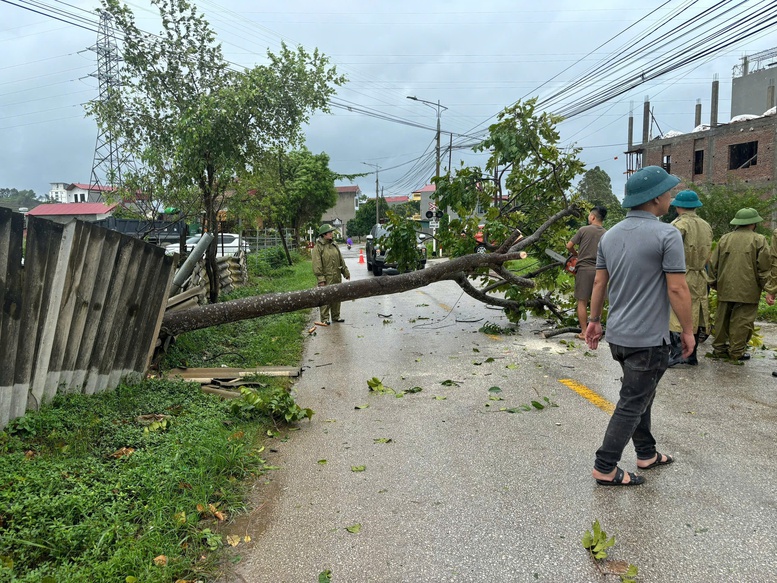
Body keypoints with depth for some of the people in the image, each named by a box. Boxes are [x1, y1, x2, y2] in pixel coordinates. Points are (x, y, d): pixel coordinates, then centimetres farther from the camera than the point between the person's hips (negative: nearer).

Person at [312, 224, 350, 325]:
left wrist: (346, 272, 19)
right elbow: (317, 265, -13)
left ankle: (335, 316, 24)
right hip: (326, 278, -7)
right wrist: (320, 279, -18)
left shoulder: (334, 246, 13)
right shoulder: (318, 248, -8)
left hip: (337, 277, 7)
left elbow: (341, 260, 21)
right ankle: (324, 319, 3)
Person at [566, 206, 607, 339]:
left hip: (584, 269, -3)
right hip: (599, 270, 3)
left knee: (582, 302, 2)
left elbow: (569, 246, -3)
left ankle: (584, 332, 2)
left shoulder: (584, 230, -5)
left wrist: (576, 254, 15)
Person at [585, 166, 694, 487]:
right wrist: (688, 330, -5)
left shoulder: (610, 235, 5)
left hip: (617, 335, 7)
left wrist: (594, 321, 16)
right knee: (632, 404, 1)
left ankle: (647, 454, 34)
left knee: (641, 395, 22)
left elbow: (599, 283, 9)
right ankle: (605, 468, 7)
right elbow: (677, 289, -16)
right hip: (648, 339, -7)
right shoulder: (666, 235, -15)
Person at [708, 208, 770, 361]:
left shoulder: (725, 238, 8)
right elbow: (764, 266, -5)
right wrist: (762, 284, 6)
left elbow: (713, 264, 11)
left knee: (722, 319, 12)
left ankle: (719, 348, 18)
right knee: (741, 321, 1)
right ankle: (737, 352, 4)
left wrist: (715, 283, 21)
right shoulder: (759, 240, -3)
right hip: (747, 290, -4)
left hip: (725, 288, 4)